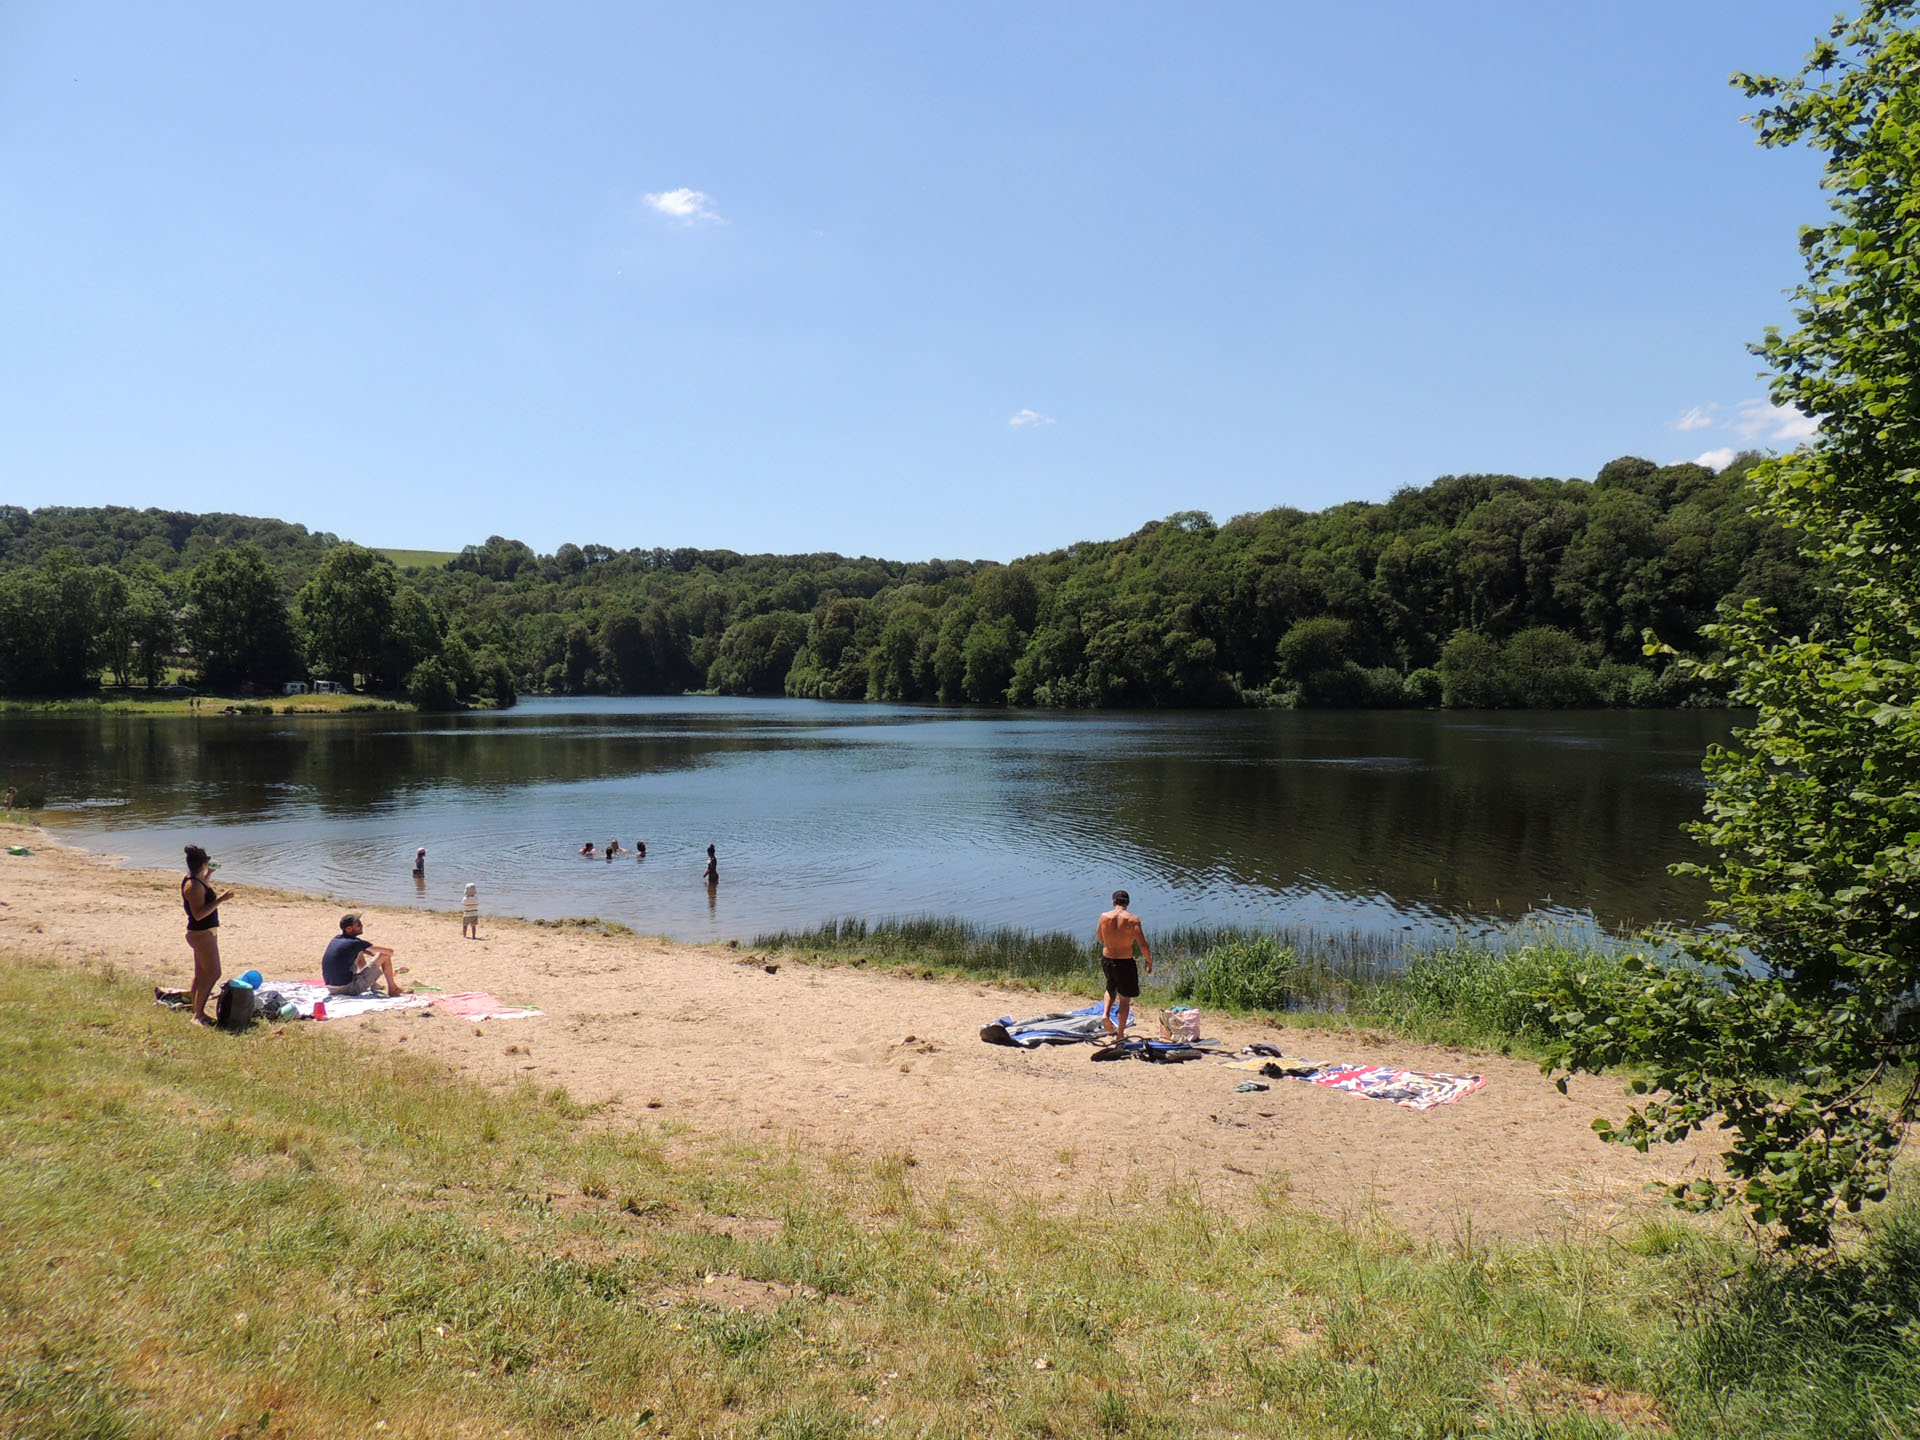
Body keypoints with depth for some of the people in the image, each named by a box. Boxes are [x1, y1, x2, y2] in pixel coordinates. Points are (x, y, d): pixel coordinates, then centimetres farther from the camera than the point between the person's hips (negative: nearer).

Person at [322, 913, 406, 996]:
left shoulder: (335, 939, 8)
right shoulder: (355, 943, -13)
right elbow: (389, 951, -9)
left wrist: (375, 955, 21)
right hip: (349, 989, -8)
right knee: (384, 955, -1)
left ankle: (372, 985, 38)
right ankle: (392, 989, 15)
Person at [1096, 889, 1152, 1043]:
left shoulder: (1104, 917, -5)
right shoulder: (1132, 919, -13)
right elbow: (1143, 945, -14)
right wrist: (1149, 961, 1)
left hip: (1107, 960, 3)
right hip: (1125, 962, -3)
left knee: (1111, 988, 32)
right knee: (1125, 999, 13)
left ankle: (1106, 1014, 12)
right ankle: (1120, 1034, 19)